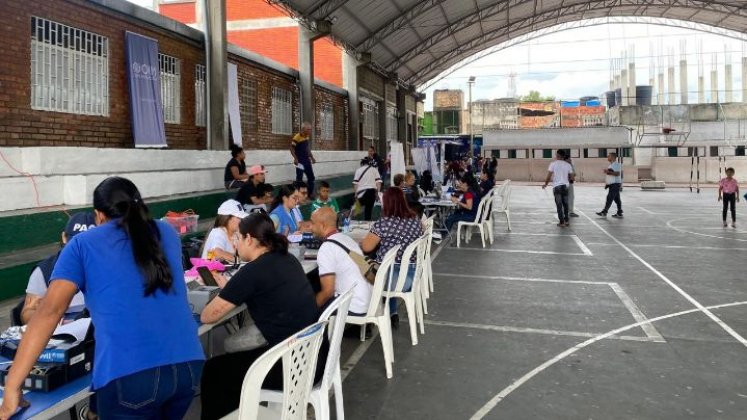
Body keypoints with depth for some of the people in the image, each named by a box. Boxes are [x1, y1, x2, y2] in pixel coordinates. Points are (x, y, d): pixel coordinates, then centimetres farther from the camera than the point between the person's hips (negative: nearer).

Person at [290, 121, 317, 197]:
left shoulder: (307, 136, 7)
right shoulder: (297, 137, -17)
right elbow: (292, 148, -15)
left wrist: (312, 157, 16)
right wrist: (295, 158, -22)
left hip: (307, 160, 8)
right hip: (300, 161, -8)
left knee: (311, 177, 14)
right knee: (299, 178, -4)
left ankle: (310, 193, 26)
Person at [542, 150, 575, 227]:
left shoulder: (553, 164, -3)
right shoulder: (568, 165, 7)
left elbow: (549, 176, -7)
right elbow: (571, 177, 8)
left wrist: (545, 184, 6)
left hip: (557, 186, -3)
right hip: (565, 186, 3)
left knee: (559, 205, 0)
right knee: (565, 204, 14)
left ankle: (562, 222, -1)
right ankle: (566, 221, 18)